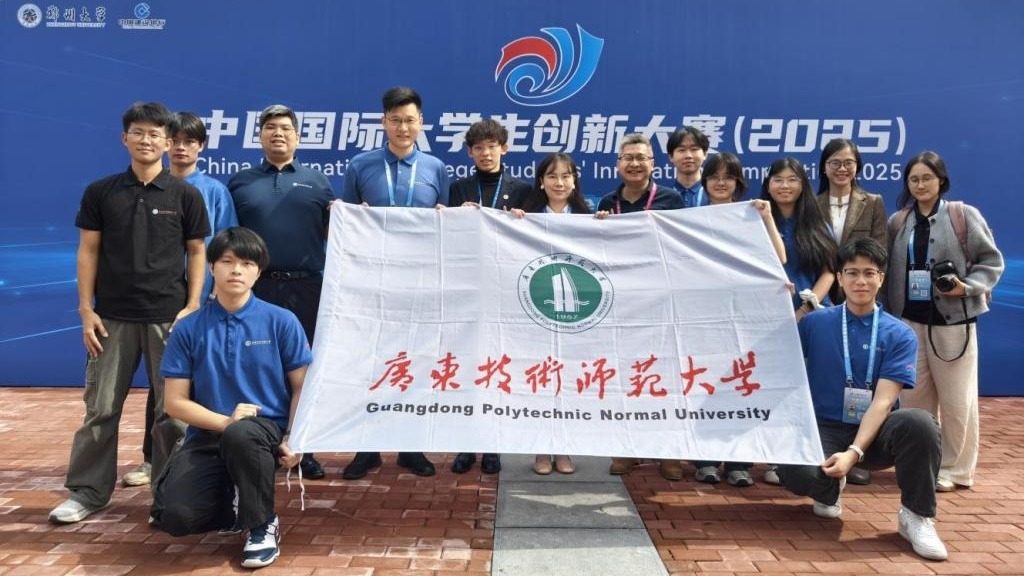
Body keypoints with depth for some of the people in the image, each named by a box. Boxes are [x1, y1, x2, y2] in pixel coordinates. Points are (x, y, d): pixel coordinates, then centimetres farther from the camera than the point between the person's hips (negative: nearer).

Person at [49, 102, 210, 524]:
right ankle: (87, 492, 20)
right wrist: (86, 309, -1)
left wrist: (193, 306, -5)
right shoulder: (100, 192, 4)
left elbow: (196, 252, 4)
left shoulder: (185, 195, 2)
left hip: (168, 316, -1)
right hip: (112, 316, 1)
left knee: (171, 409, 5)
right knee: (100, 407, 7)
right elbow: (88, 251, 6)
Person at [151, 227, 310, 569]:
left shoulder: (281, 322, -2)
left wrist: (293, 439, -13)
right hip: (208, 436, 2)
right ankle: (239, 508, 13)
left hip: (266, 431, -2)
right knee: (175, 516, -24)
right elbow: (176, 401, 1)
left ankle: (262, 524, -11)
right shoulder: (188, 329, 1)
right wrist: (225, 421, -15)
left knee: (241, 435, -39)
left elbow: (302, 387, 2)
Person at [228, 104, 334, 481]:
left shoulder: (317, 182, 11)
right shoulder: (240, 182, 11)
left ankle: (303, 450, 16)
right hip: (255, 287, 0)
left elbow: (333, 234, 8)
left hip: (305, 287, 0)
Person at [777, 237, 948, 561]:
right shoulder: (814, 323, 2)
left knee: (920, 422, -33)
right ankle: (830, 489, 9)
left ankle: (916, 516, -10)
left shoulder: (900, 335, -2)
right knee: (795, 473, -32)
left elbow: (882, 401, -11)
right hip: (824, 429, 0)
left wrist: (854, 452, -25)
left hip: (874, 433, 0)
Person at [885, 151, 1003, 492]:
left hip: (953, 321, -3)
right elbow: (890, 270, 7)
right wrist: (890, 315, 1)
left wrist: (967, 287, -16)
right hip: (909, 320, 3)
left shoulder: (965, 216, -2)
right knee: (913, 396, 9)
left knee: (956, 399, 2)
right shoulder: (898, 222, 7)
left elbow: (991, 261, 0)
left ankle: (955, 468, 16)